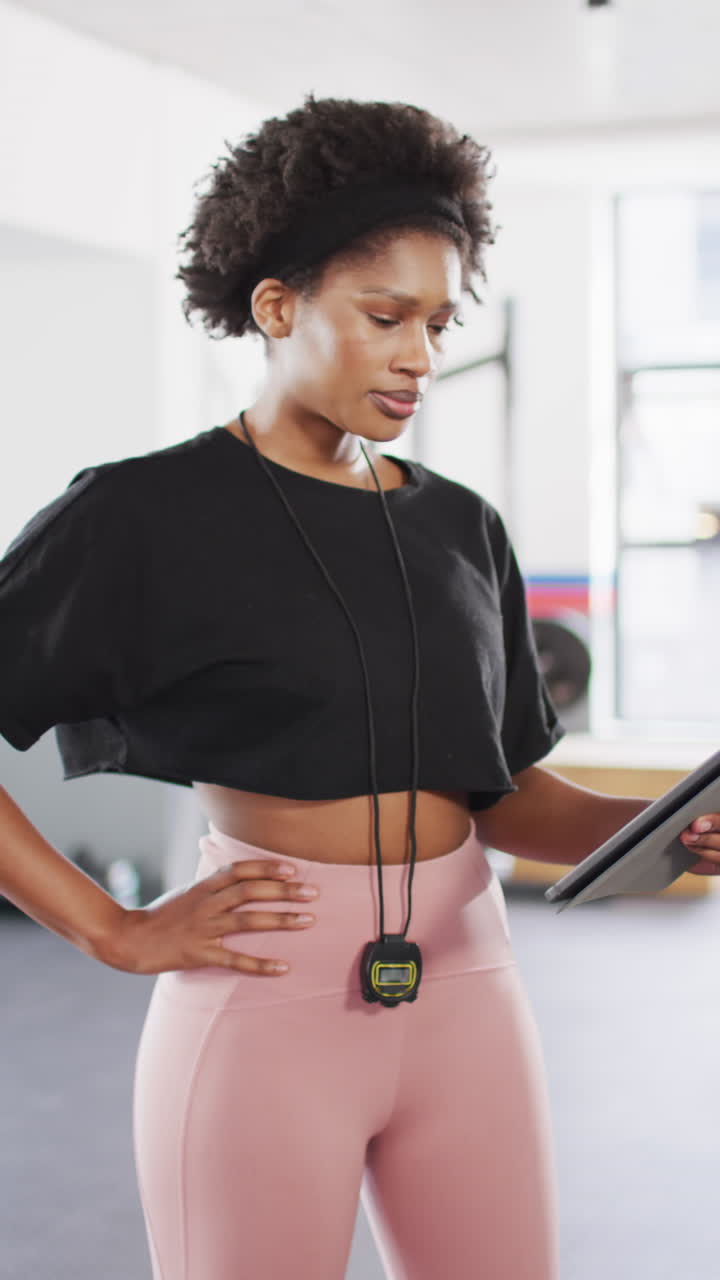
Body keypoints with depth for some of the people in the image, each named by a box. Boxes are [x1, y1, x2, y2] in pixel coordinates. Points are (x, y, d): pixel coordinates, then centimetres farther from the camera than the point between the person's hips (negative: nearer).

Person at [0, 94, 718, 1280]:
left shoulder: (463, 529, 10)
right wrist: (115, 932, -12)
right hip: (267, 1002, -5)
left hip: (469, 989, 5)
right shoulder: (145, 515, -6)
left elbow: (510, 790, 12)